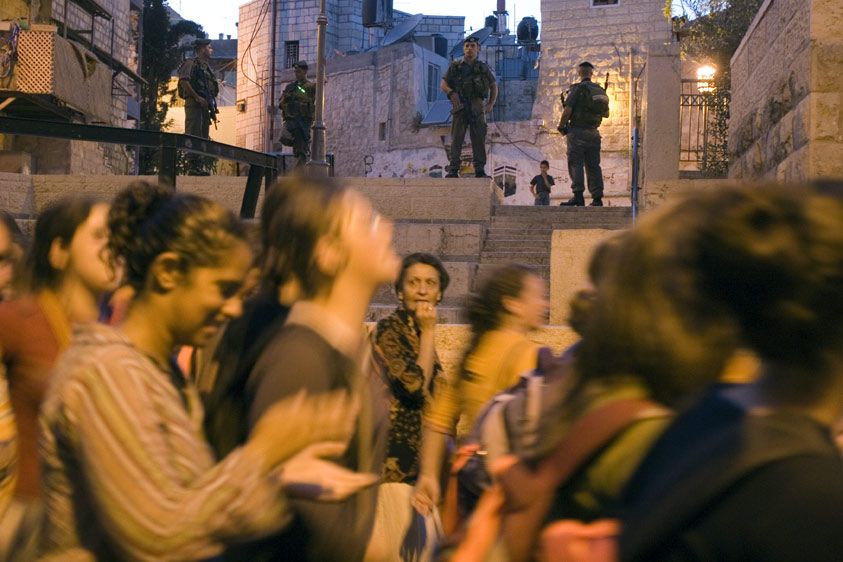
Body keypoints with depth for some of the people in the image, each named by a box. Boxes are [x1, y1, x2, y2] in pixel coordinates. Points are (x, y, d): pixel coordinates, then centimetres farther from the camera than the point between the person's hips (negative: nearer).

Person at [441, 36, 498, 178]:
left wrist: (491, 104, 7)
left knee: (479, 140, -1)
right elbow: (443, 84, 7)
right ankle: (453, 170, -6)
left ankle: (480, 170, 1)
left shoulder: (483, 68, 12)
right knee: (456, 140, -5)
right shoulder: (455, 67, 9)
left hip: (477, 108, 1)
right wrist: (451, 92, -13)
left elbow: (494, 86, 19)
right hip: (460, 107, -1)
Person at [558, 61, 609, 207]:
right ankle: (597, 198, 6)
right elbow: (606, 114, 19)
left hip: (577, 131, -6)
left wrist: (561, 127, -1)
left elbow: (567, 110, -15)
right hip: (593, 132, 6)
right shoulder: (600, 90, 11)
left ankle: (578, 196, -18)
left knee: (575, 164, -8)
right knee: (593, 165, 8)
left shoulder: (577, 89, -9)